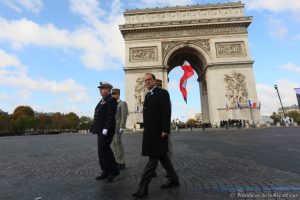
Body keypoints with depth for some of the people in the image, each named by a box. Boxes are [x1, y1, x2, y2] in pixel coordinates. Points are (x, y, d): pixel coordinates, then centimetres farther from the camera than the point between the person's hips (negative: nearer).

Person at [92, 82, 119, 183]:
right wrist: (99, 129, 16)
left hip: (106, 129, -10)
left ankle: (114, 170, 5)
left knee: (103, 149, -9)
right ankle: (106, 171, 21)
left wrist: (106, 128, -22)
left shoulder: (111, 100, -10)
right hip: (101, 130, 10)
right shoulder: (103, 100, 18)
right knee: (102, 150, 11)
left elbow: (110, 116, -19)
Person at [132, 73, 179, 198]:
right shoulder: (147, 95, 18)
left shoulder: (162, 93, -8)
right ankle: (173, 180, 31)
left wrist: (165, 130, -21)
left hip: (158, 131, -9)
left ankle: (143, 188, 4)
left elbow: (166, 112, -16)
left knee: (153, 158, -3)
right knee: (162, 156, 16)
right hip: (150, 131, 9)